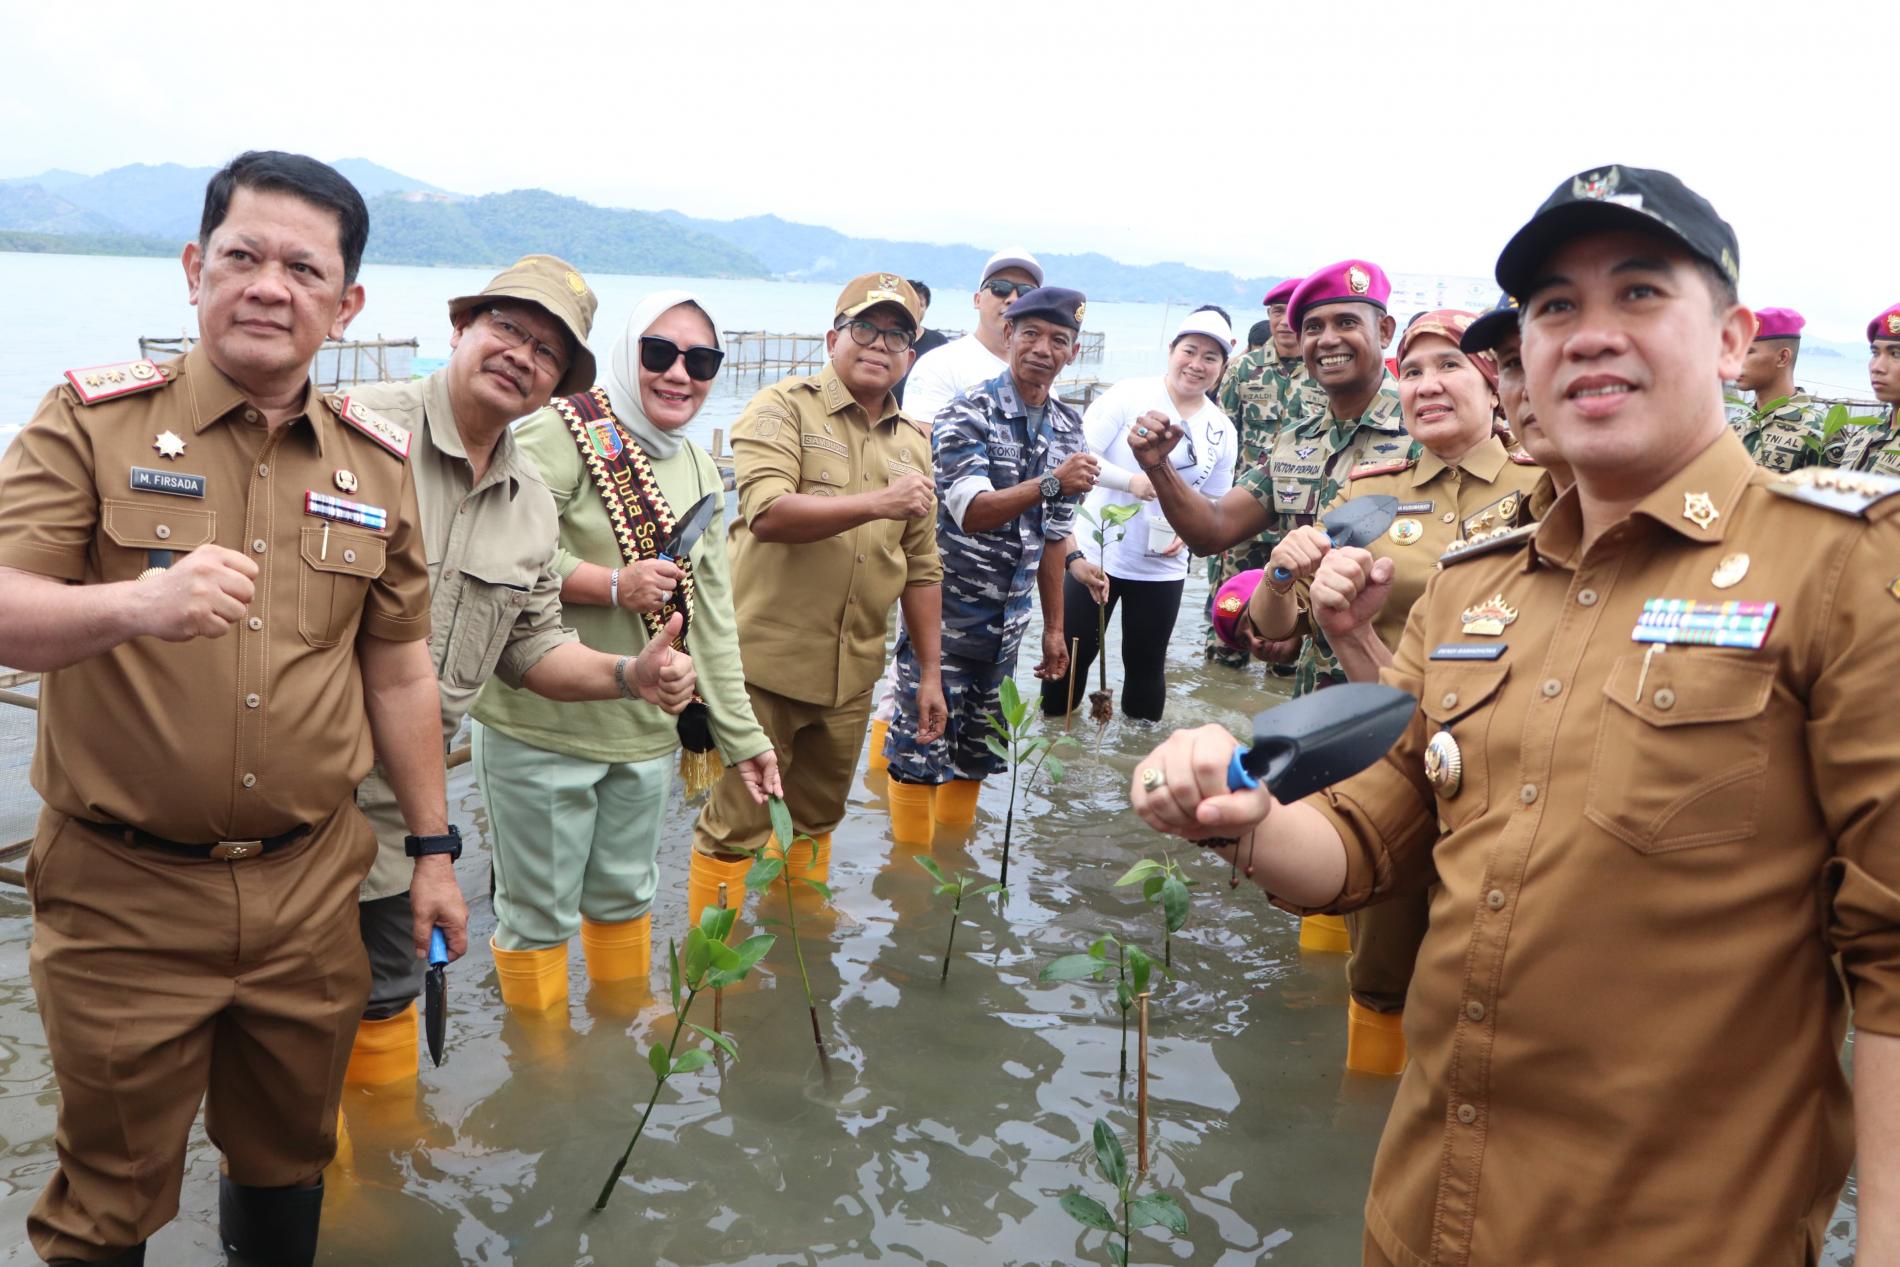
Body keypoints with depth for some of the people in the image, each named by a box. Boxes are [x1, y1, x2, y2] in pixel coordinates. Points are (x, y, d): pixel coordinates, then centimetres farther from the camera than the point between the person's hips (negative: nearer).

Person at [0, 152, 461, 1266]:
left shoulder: (378, 462, 4)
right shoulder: (93, 420, -6)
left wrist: (435, 849, 11)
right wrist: (138, 602, -35)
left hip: (312, 891, 3)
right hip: (126, 892, -3)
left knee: (288, 1159, 20)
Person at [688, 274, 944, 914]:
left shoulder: (913, 443, 12)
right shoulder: (785, 408, -6)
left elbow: (921, 567, 15)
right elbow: (768, 514, -23)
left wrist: (930, 671, 13)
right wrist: (877, 504, -25)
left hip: (851, 671, 6)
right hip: (766, 658, -6)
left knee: (815, 820, 19)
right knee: (738, 823, 2)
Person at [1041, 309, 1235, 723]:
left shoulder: (1221, 431, 5)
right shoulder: (1129, 395, -8)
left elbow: (1214, 501, 13)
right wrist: (1132, 480, -29)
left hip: (1162, 569, 3)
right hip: (1096, 554, -3)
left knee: (1147, 666, 13)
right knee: (1071, 654, 4)